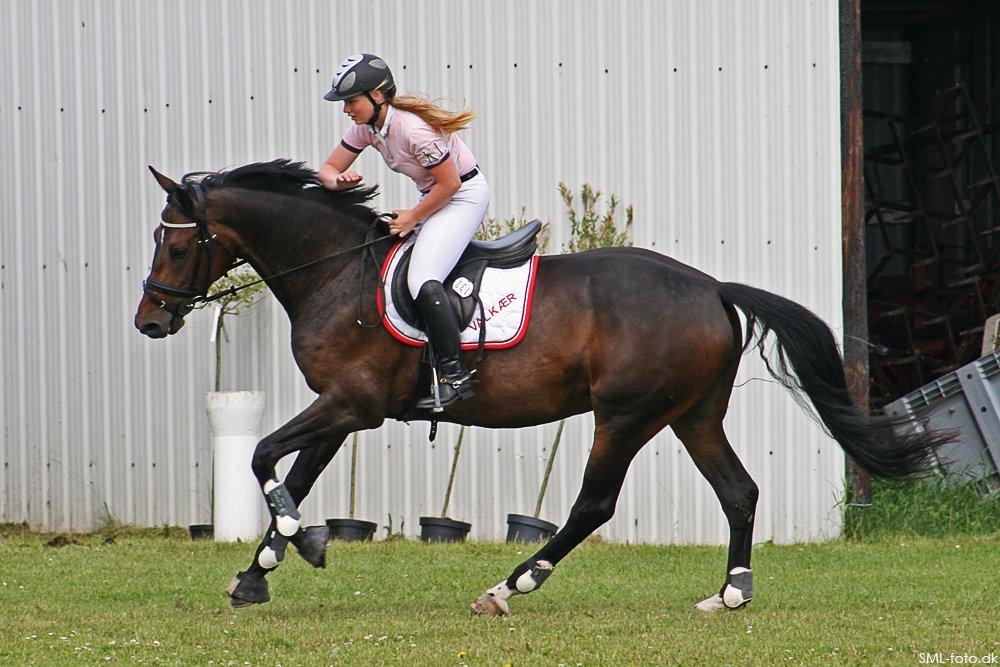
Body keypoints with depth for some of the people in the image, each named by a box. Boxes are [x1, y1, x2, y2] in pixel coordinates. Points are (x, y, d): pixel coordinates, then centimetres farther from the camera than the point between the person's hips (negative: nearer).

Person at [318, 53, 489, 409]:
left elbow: (450, 183, -23)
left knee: (422, 280, -24)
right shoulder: (365, 126, -2)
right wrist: (340, 180, -19)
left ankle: (455, 375, -23)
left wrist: (413, 218, -14)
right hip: (433, 195, 10)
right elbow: (328, 169, 5)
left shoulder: (413, 129, -29)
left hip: (465, 195, -10)